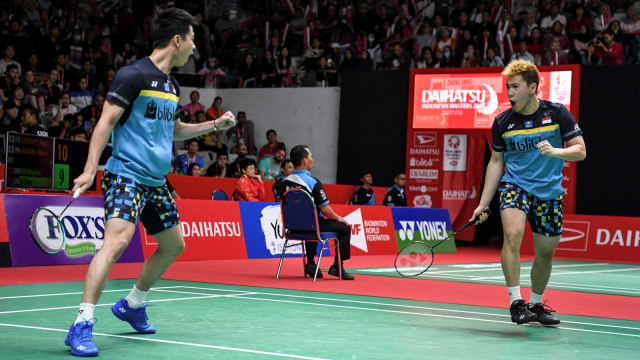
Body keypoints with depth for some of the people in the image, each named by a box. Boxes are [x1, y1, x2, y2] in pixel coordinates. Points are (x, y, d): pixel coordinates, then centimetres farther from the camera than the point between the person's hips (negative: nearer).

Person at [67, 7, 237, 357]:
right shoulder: (134, 75, -11)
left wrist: (214, 125, 23)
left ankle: (132, 305, 34)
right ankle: (82, 325, -25)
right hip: (126, 174, -9)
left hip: (155, 181, 9)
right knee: (117, 239, -25)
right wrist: (89, 170, -22)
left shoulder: (172, 85, 15)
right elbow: (106, 122, -14)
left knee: (173, 244, 17)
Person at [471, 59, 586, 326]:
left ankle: (535, 305, 30)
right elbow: (496, 162, 8)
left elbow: (580, 151, -4)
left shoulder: (557, 113, -6)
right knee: (512, 234, -27)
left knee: (545, 252, 9)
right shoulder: (502, 122, -2)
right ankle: (516, 302, -24)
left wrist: (554, 152, -25)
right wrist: (483, 203, 5)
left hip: (549, 192, 1)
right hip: (515, 185, -1)